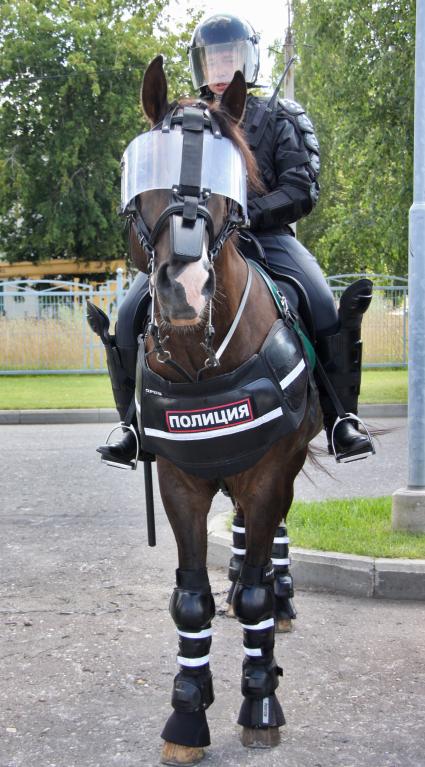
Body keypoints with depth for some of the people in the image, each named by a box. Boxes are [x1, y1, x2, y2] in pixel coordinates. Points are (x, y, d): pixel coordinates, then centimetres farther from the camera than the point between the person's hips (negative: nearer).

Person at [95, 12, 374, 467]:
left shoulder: (277, 119, 12)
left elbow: (303, 190, 1)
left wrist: (249, 212, -18)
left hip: (265, 237, -2)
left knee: (325, 307, -29)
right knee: (130, 316, -19)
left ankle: (340, 419, -20)